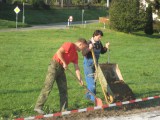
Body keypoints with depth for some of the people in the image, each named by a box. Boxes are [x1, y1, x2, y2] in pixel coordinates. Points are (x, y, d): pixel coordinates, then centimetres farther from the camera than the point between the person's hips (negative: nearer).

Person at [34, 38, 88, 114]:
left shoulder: (75, 54, 17)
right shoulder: (69, 45, -8)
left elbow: (76, 68, 14)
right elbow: (59, 52, -20)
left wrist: (80, 79, 4)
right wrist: (64, 63, -16)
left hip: (61, 69, 9)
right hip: (54, 66, -9)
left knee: (63, 89, 6)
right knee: (48, 87, -11)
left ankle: (64, 109, 11)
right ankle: (38, 107, -8)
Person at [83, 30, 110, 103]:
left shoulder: (99, 43, 1)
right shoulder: (89, 43, -20)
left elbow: (102, 51, 13)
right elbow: (84, 53, -27)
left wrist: (106, 47, -5)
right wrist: (89, 49, -45)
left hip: (95, 63, 8)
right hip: (88, 64, -8)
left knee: (94, 80, 14)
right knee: (90, 80, -9)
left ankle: (88, 95, 28)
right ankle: (93, 98, -7)